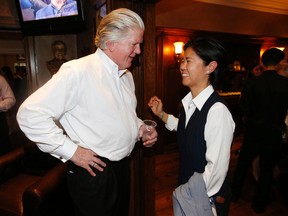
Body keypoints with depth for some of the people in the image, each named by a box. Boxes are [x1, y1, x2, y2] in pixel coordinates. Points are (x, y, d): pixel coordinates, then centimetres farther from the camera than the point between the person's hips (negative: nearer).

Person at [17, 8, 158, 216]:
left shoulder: (127, 75, 6)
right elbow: (30, 114, -22)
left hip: (123, 166, 8)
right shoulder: (78, 71, -21)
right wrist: (71, 151, -20)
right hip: (94, 171, -7)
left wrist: (142, 130, 0)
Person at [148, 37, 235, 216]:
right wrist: (161, 114, 4)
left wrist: (190, 197, -14)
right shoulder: (189, 102, -5)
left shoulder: (217, 111, -28)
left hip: (206, 197, -6)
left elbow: (217, 167, -24)